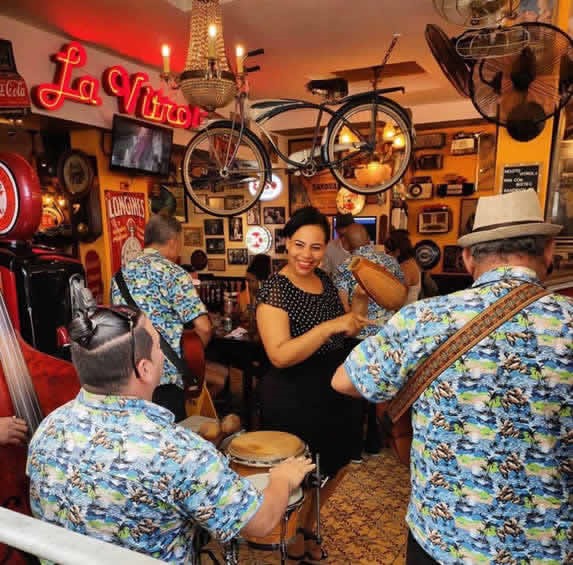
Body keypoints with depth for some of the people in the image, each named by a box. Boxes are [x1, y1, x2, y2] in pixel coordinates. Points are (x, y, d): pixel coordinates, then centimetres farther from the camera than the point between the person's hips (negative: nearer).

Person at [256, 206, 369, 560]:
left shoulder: (325, 280, 1)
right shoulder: (274, 289, -20)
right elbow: (279, 355, -29)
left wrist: (353, 324, -4)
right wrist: (330, 326, -34)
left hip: (332, 392, 8)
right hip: (292, 399, -7)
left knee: (336, 466, 24)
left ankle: (305, 529, 50)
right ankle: (294, 546, 44)